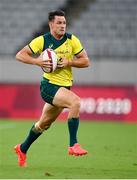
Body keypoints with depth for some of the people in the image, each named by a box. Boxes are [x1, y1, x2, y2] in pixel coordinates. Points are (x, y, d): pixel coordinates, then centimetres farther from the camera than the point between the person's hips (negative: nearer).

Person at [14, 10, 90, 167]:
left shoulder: (72, 40, 0)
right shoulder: (42, 40, -7)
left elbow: (86, 61, 2)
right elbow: (20, 55, -4)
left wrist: (69, 62, -15)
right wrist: (37, 61, -19)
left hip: (64, 86, 5)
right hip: (49, 85, -5)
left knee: (44, 123, 17)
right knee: (75, 101, -29)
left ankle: (22, 149, 39)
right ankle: (73, 145, -25)